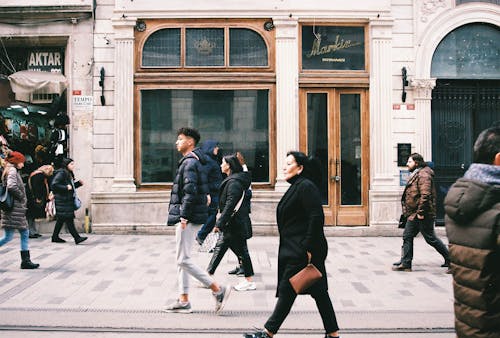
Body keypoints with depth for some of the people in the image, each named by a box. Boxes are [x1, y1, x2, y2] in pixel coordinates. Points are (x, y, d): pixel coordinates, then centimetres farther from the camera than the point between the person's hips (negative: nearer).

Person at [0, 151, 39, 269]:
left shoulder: (11, 171, 19)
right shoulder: (12, 171, -9)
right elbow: (12, 187, -25)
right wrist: (21, 196, -11)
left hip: (17, 209, 10)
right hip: (13, 208, -10)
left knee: (25, 233, 8)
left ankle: (26, 261, 9)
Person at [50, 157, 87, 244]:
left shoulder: (69, 174, 17)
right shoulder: (61, 173, -13)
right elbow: (54, 185, -21)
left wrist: (78, 183, 10)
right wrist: (66, 187, -23)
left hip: (68, 200, 10)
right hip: (62, 200, -10)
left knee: (61, 219, 15)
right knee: (68, 219, -9)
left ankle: (55, 237, 24)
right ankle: (77, 238, -11)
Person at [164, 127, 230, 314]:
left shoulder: (189, 162, -14)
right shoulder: (194, 161, 18)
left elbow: (190, 192, -24)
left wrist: (184, 217, -22)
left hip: (188, 219, -11)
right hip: (189, 218, 11)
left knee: (184, 260, -7)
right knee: (181, 259, 13)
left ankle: (218, 290, -3)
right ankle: (183, 301, 19)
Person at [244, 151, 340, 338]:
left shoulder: (306, 186, -14)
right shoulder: (297, 186, 17)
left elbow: (316, 217, -22)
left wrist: (309, 249, -22)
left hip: (302, 252, -10)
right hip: (295, 250, 10)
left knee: (286, 290, -1)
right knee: (318, 291, 12)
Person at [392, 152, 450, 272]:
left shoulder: (423, 175, -16)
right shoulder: (415, 175, 16)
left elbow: (425, 195, -25)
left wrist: (421, 212, -25)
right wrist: (411, 212, 19)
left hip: (423, 214, -10)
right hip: (414, 214, 10)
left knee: (431, 238, 0)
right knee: (407, 236, 7)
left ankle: (449, 258, 16)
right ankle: (405, 263, 10)